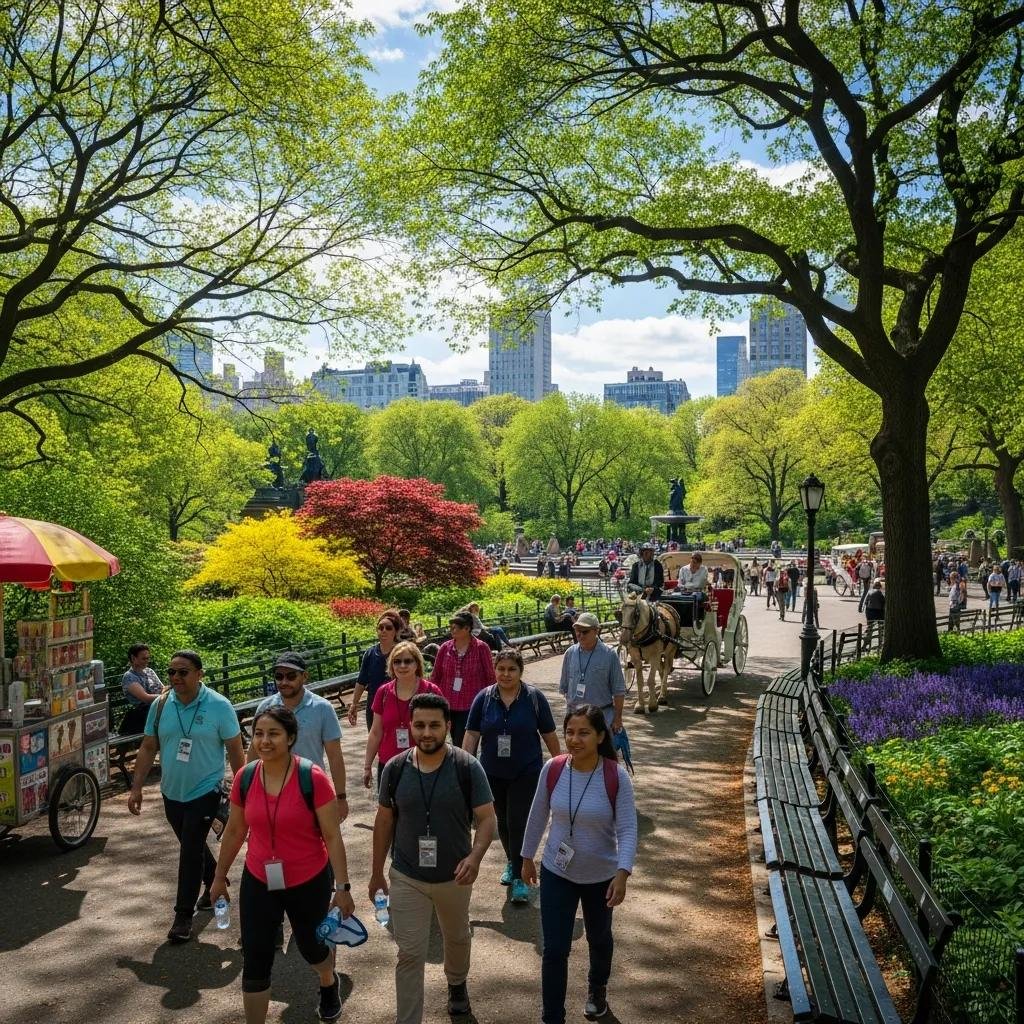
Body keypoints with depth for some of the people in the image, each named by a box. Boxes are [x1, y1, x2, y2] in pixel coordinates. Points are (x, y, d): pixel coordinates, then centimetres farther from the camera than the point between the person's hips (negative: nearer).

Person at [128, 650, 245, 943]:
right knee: (193, 846, 19)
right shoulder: (160, 705, -2)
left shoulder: (219, 706, -14)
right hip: (172, 792, 5)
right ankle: (214, 884, 44)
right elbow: (148, 748, 5)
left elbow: (235, 750, -8)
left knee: (191, 851, -5)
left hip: (205, 792, -5)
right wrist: (136, 787, 1)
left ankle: (184, 916, 7)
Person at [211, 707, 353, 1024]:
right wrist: (220, 876, 15)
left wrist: (342, 887, -13)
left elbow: (332, 836, -15)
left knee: (311, 947, 21)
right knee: (255, 962, 3)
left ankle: (329, 983, 55)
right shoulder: (245, 778, -9)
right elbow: (234, 831, 6)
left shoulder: (312, 777, -22)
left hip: (309, 883, -2)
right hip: (258, 884, 2)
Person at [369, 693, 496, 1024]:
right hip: (406, 878, 0)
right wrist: (377, 872, 5)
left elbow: (487, 817, -14)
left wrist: (475, 856, -32)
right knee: (410, 954, 1)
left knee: (457, 938, 25)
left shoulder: (467, 767, -17)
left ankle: (457, 983, 55)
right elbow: (384, 821, 1)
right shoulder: (394, 768, -11)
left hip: (454, 877, 1)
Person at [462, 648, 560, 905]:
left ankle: (519, 877, 6)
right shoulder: (484, 698, -5)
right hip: (493, 773, 3)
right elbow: (471, 735, -3)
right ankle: (512, 862, 40)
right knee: (503, 821, 17)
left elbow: (549, 735, -1)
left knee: (518, 823, -5)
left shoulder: (534, 698, -9)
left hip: (526, 773, -3)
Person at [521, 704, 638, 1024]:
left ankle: (597, 989, 54)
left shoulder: (616, 776, -21)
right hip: (556, 873, 1)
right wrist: (527, 857, 9)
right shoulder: (552, 769, -14)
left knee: (598, 938, 24)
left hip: (601, 876, 0)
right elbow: (538, 817, 0)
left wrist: (622, 873, -30)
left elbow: (627, 830, -19)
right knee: (554, 950, -1)